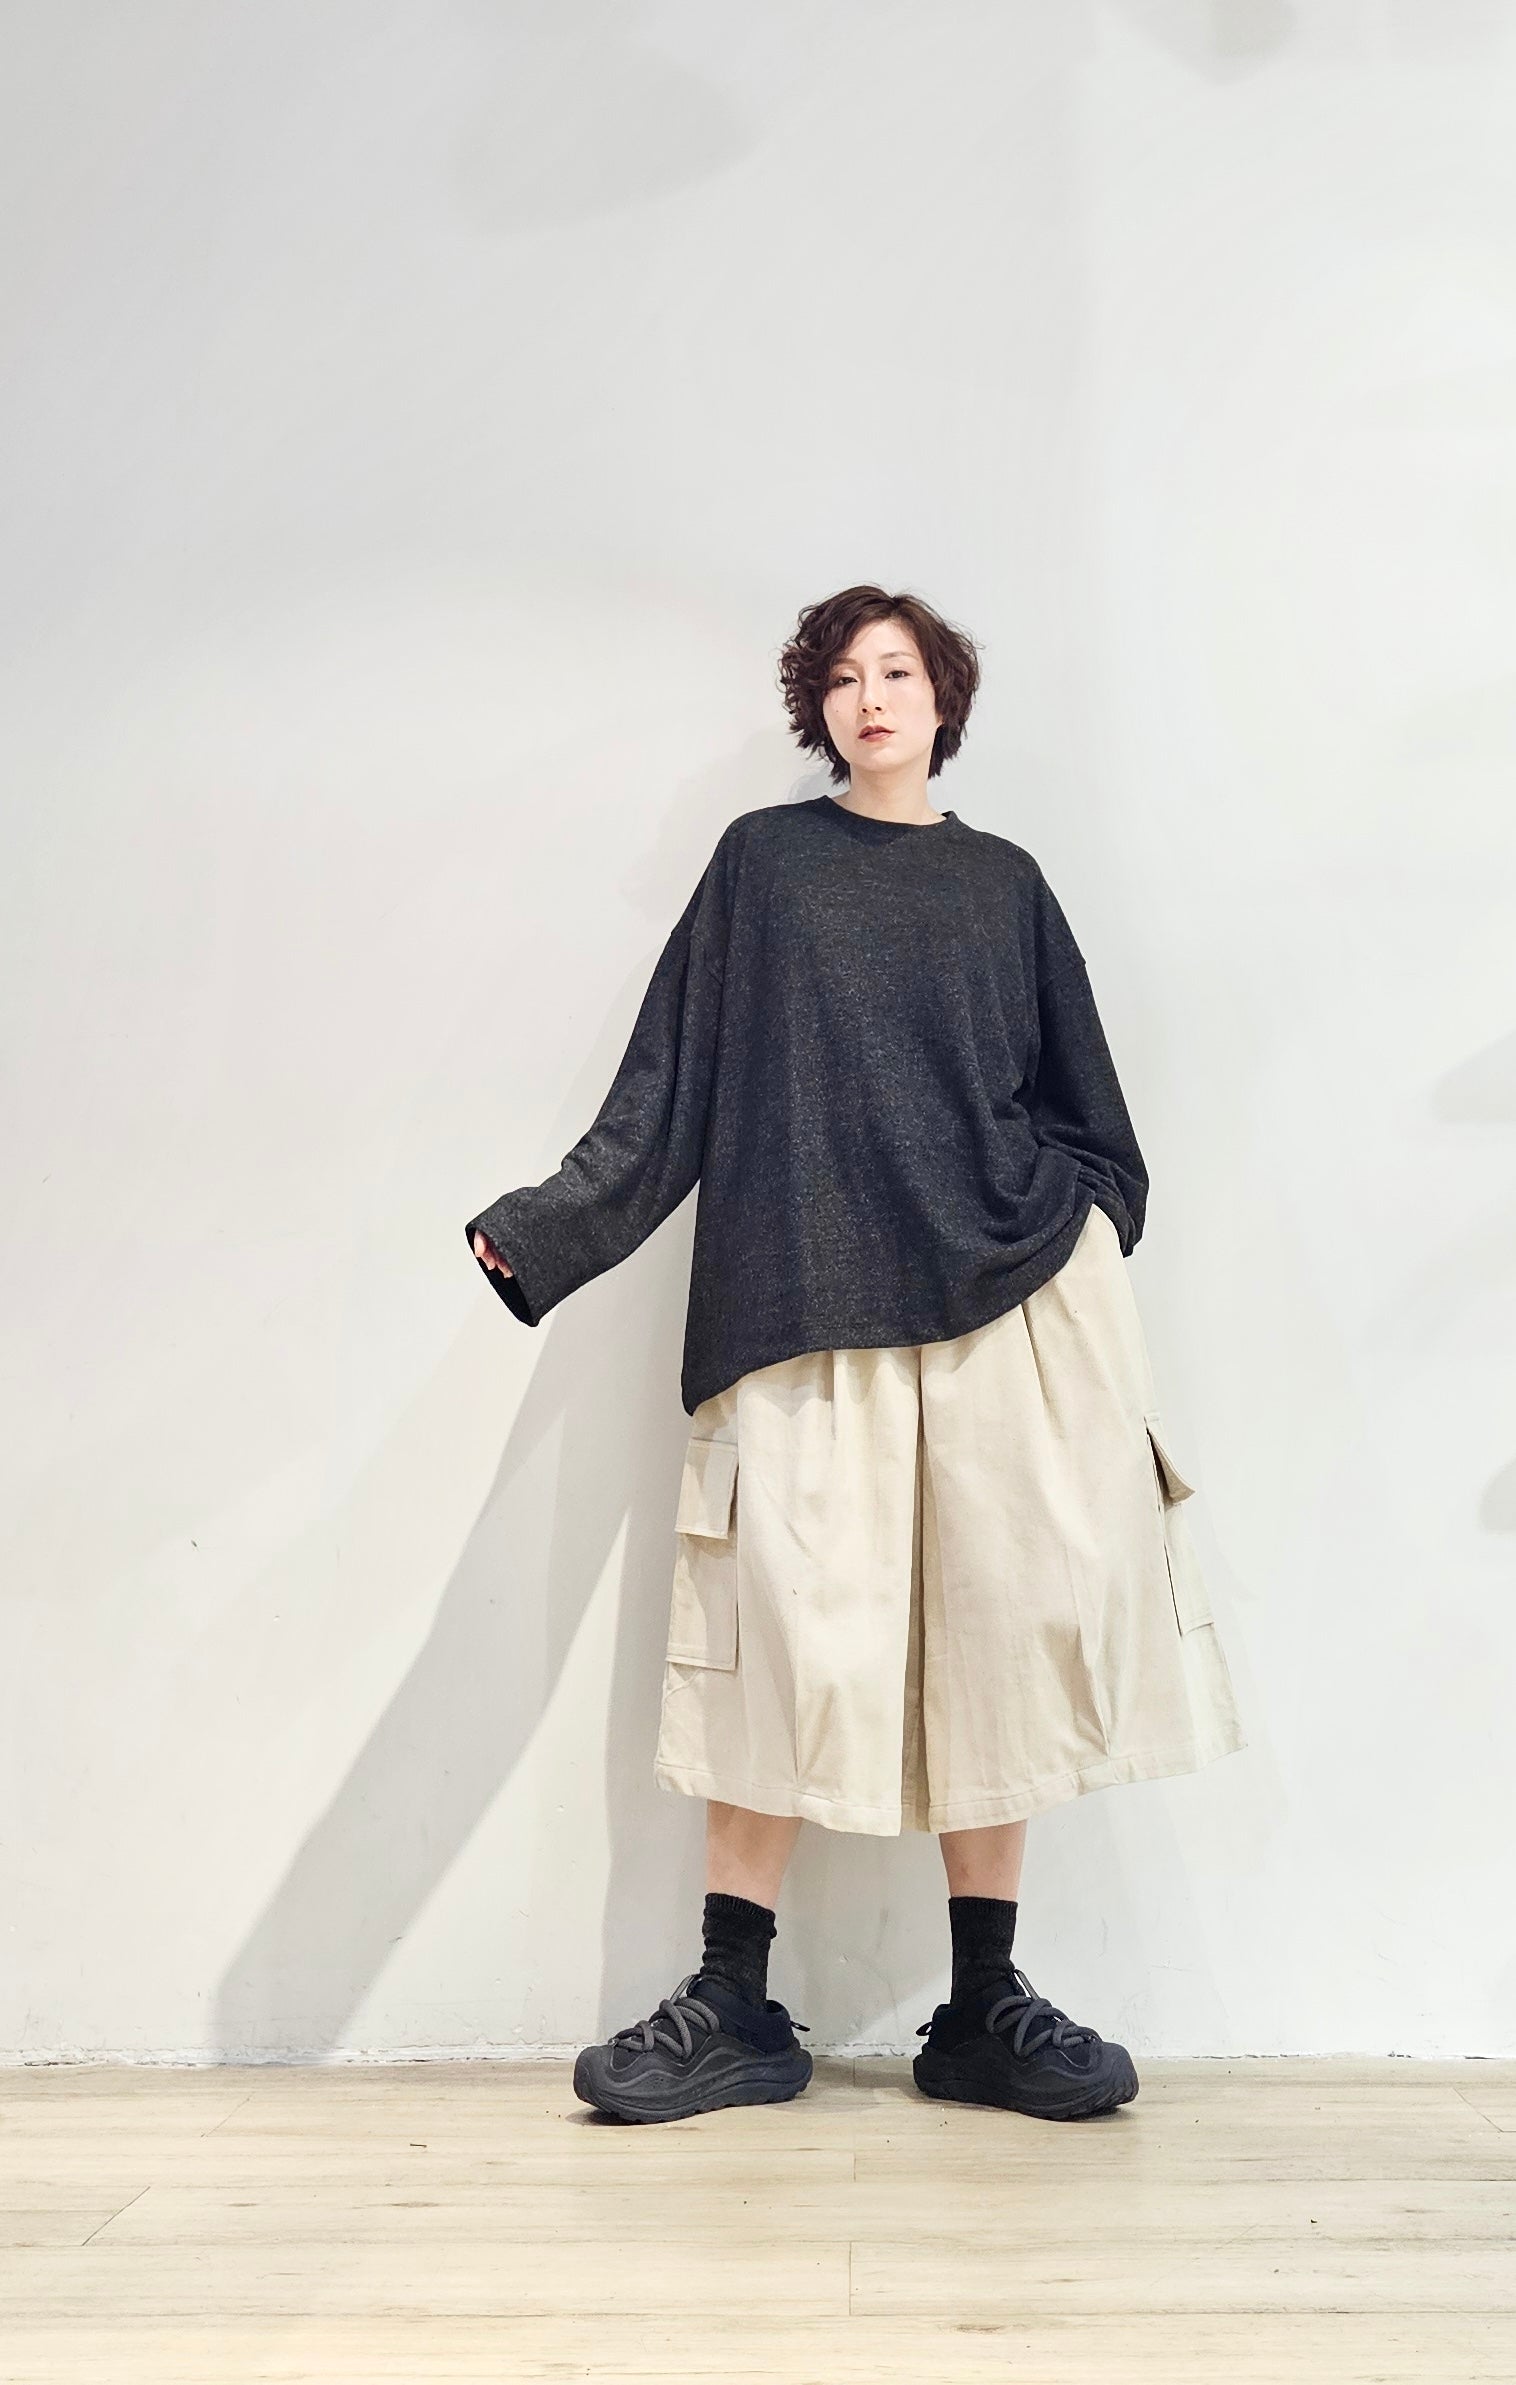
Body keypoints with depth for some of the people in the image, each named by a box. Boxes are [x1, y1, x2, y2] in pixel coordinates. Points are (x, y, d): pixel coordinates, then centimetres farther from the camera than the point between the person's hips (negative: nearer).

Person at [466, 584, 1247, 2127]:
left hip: (1010, 1300, 2)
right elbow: (672, 1081, 6)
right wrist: (545, 1227, -3)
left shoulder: (1004, 881, 16)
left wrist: (1088, 1226, 3)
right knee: (786, 1627, -6)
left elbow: (1079, 1103, 18)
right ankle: (735, 2010, 6)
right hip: (809, 1303, -2)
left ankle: (983, 2010, 11)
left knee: (1000, 1626, 0)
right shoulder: (763, 858, 11)